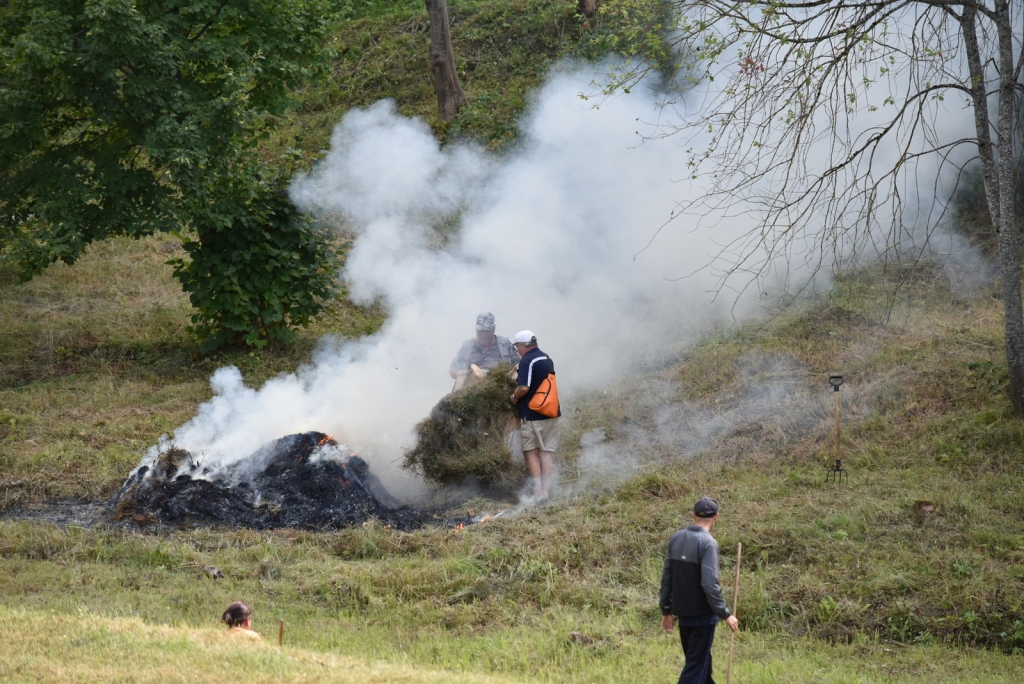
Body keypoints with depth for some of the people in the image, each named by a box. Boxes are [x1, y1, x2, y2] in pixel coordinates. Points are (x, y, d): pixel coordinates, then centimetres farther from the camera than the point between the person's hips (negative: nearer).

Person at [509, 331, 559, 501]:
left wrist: (514, 397, -4)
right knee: (546, 452, 10)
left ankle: (538, 493, -4)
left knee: (531, 452, 1)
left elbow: (524, 387, -24)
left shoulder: (527, 361, -15)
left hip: (532, 415, -7)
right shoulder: (547, 359, 12)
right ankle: (546, 491, 8)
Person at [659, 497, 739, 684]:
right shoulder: (708, 543, -18)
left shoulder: (676, 538, 3)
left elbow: (666, 577, 8)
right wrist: (725, 614, -15)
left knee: (699, 660, 21)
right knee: (696, 665, -2)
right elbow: (710, 584, -23)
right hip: (702, 614, -7)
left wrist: (666, 610, 16)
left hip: (682, 612, 7)